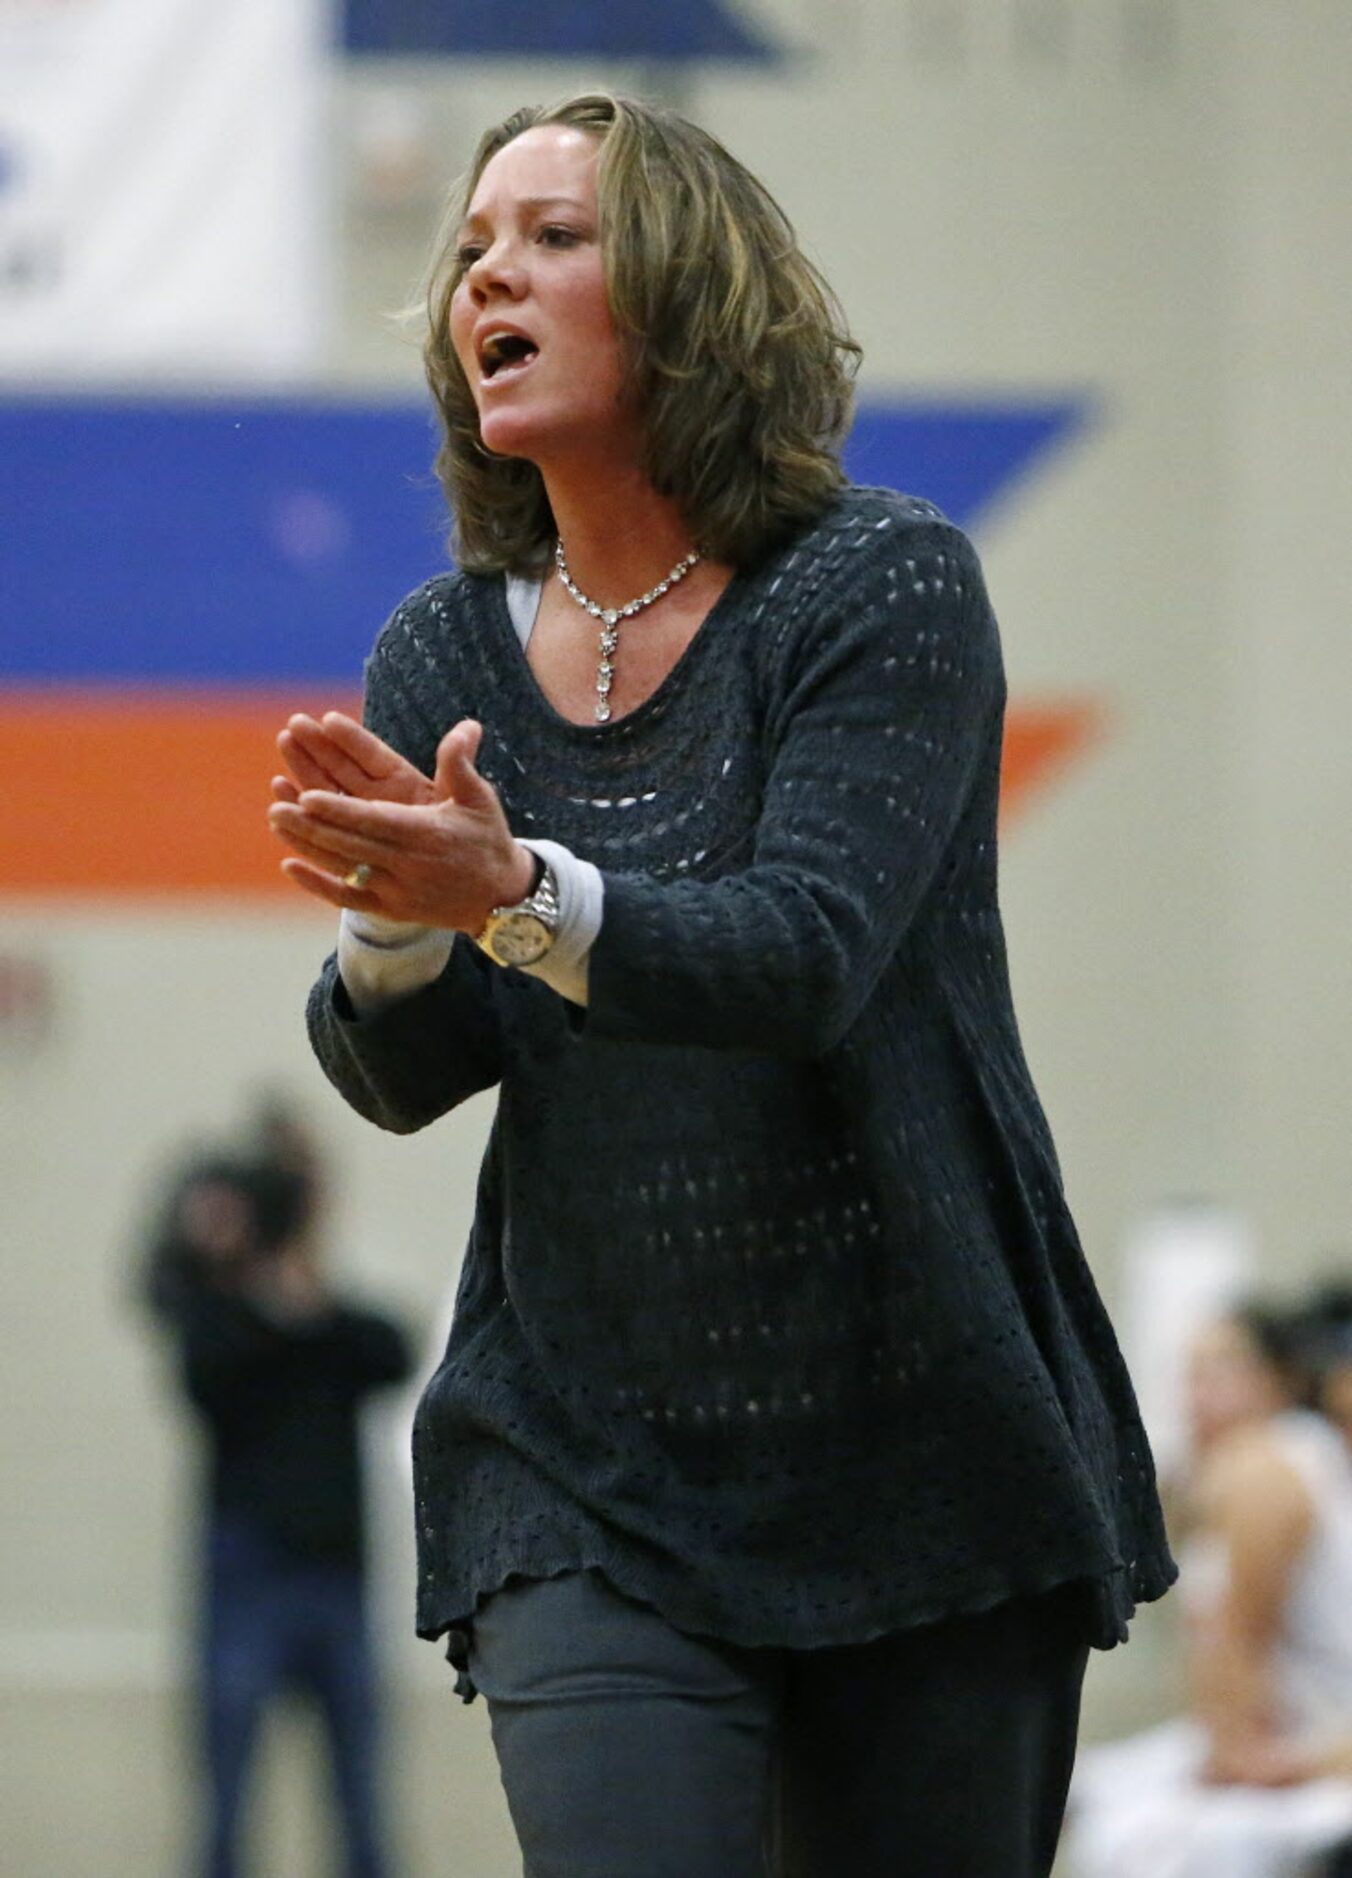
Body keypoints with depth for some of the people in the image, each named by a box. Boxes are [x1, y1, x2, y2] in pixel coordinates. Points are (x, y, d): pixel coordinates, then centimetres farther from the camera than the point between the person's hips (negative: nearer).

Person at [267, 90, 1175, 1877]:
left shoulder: (887, 586, -6)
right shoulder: (445, 657, 7)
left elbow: (807, 953, -20)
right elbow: (405, 1076, -1)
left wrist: (515, 896, -37)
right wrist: (395, 920, -23)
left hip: (917, 1454, -2)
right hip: (589, 1476, 3)